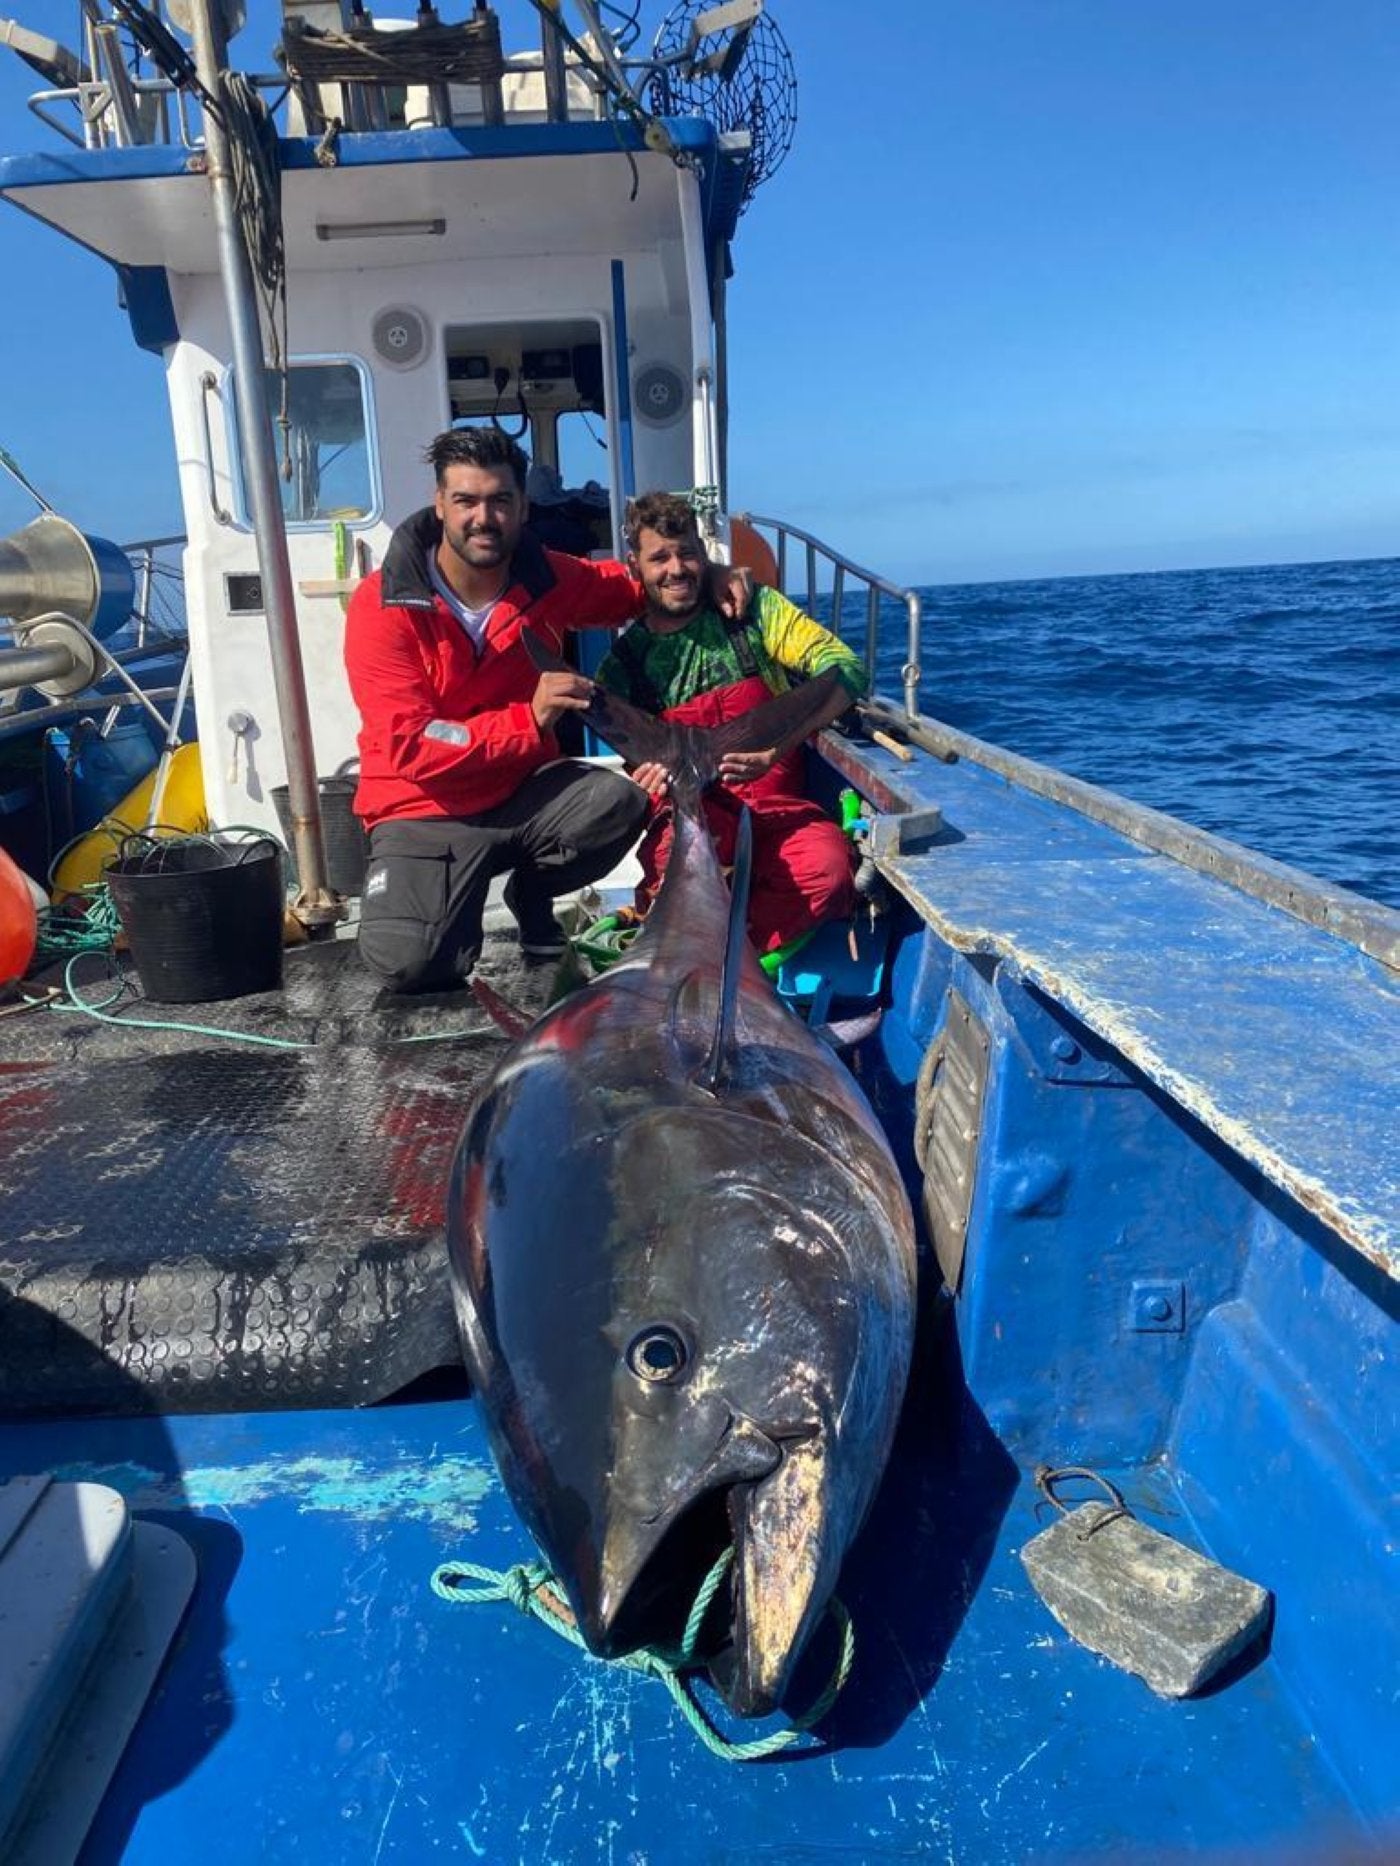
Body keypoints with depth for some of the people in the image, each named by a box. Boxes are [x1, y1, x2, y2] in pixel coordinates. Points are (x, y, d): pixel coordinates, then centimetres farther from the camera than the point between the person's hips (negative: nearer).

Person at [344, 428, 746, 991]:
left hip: (524, 787, 4)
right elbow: (408, 746, -21)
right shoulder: (383, 606, -15)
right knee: (406, 962, -26)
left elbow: (632, 586, 19)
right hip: (426, 811, -3)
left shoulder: (549, 580, -3)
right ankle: (462, 902, 12)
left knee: (618, 802, -28)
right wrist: (529, 718, -31)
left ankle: (531, 892, 5)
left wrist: (708, 580, 0)